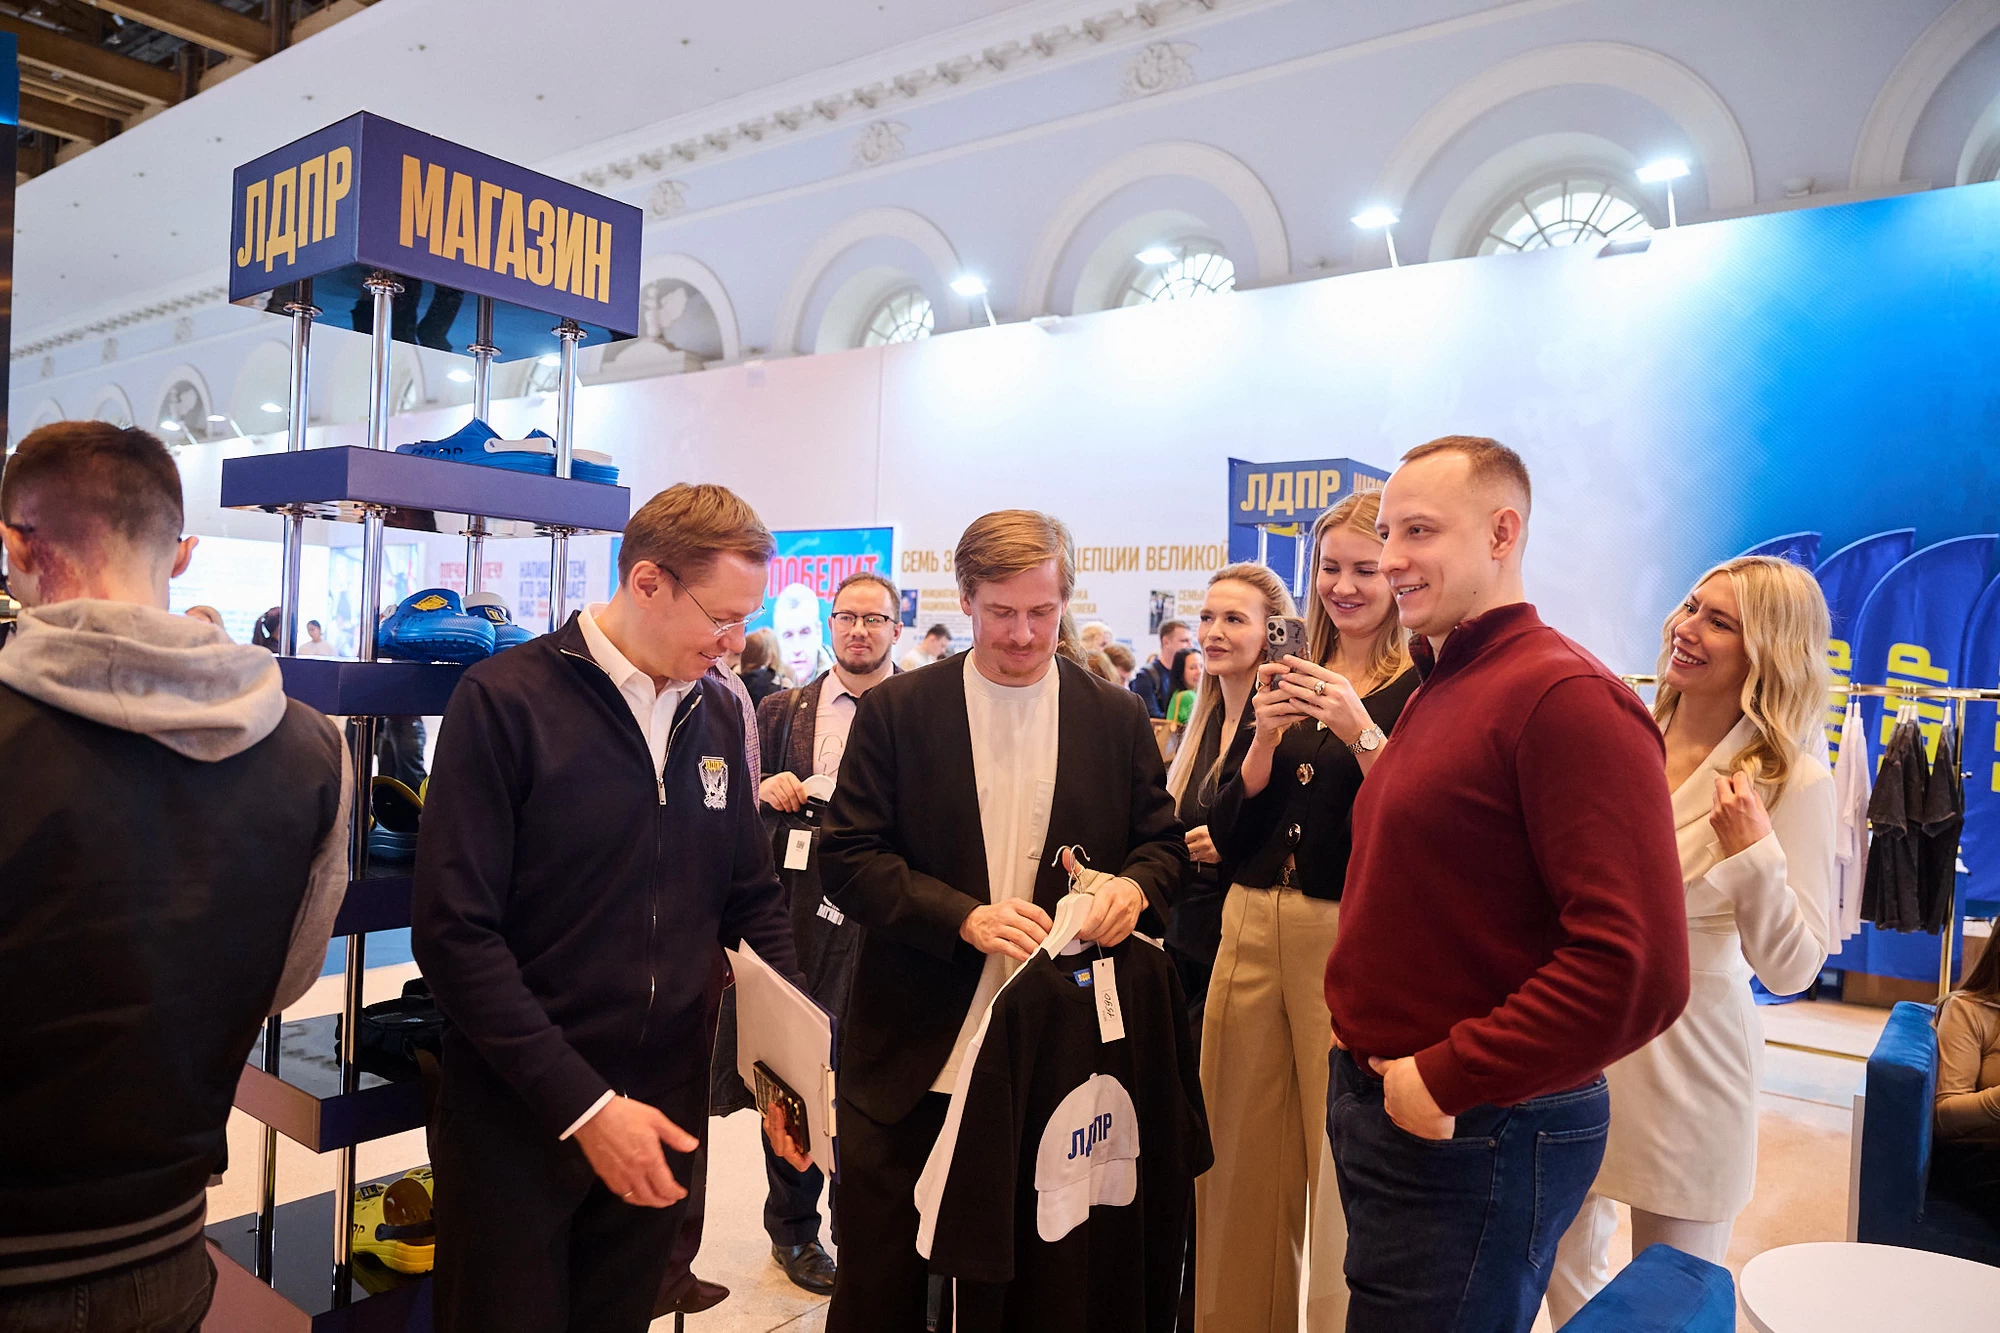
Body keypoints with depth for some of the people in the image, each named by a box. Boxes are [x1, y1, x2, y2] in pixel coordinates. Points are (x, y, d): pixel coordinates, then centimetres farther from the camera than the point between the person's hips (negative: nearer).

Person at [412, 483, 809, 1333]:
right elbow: (454, 931, -17)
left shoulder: (718, 713, 2)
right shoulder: (505, 700, -15)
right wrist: (581, 1104, -19)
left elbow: (751, 898, 8)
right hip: (521, 1114, -4)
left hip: (664, 1110, 5)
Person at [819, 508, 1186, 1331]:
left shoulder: (1118, 720, 4)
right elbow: (847, 859, -6)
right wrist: (965, 917, -20)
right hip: (913, 1055, -1)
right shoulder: (894, 712, -3)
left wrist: (1134, 885, -15)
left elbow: (1164, 841, 9)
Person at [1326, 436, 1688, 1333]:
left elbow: (1638, 970, -26)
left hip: (1474, 1138, -9)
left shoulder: (1565, 696, -19)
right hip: (1384, 1101, 9)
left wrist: (1449, 1080, -19)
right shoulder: (1437, 688, 11)